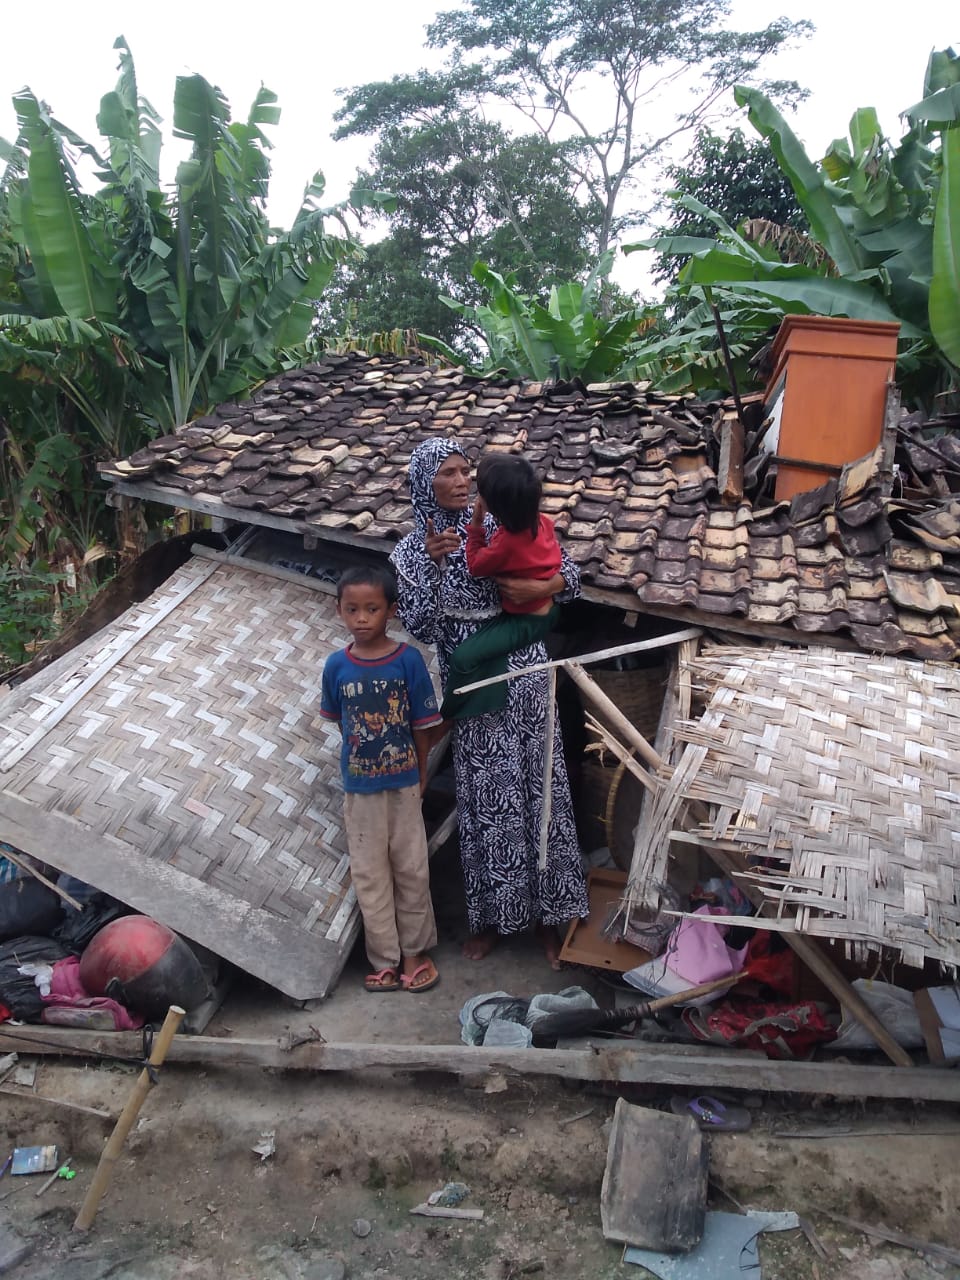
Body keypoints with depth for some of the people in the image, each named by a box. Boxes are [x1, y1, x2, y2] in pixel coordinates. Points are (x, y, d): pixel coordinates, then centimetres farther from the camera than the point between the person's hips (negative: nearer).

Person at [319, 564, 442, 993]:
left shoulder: (408, 660, -13)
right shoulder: (336, 665, -7)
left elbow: (421, 724, -5)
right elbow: (339, 719, 7)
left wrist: (422, 773, 1)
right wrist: (364, 752, 5)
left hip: (403, 782, -1)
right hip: (359, 786, 1)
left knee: (411, 870, 11)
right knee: (369, 876, 9)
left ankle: (414, 952, 28)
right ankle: (385, 960, 23)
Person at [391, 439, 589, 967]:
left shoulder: (499, 526, 1)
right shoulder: (411, 551, 0)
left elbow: (568, 572, 4)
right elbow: (421, 628, -11)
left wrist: (536, 588, -16)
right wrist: (433, 565, -21)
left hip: (523, 674, 1)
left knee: (538, 788, 6)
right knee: (486, 798, 6)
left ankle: (548, 913, 21)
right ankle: (492, 914, 24)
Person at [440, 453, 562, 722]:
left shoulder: (506, 544, -34)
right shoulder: (542, 521, -9)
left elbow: (476, 567, -13)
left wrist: (476, 524, -13)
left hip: (527, 621, -9)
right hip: (548, 608, 9)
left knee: (463, 657, -10)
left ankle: (450, 713, 7)